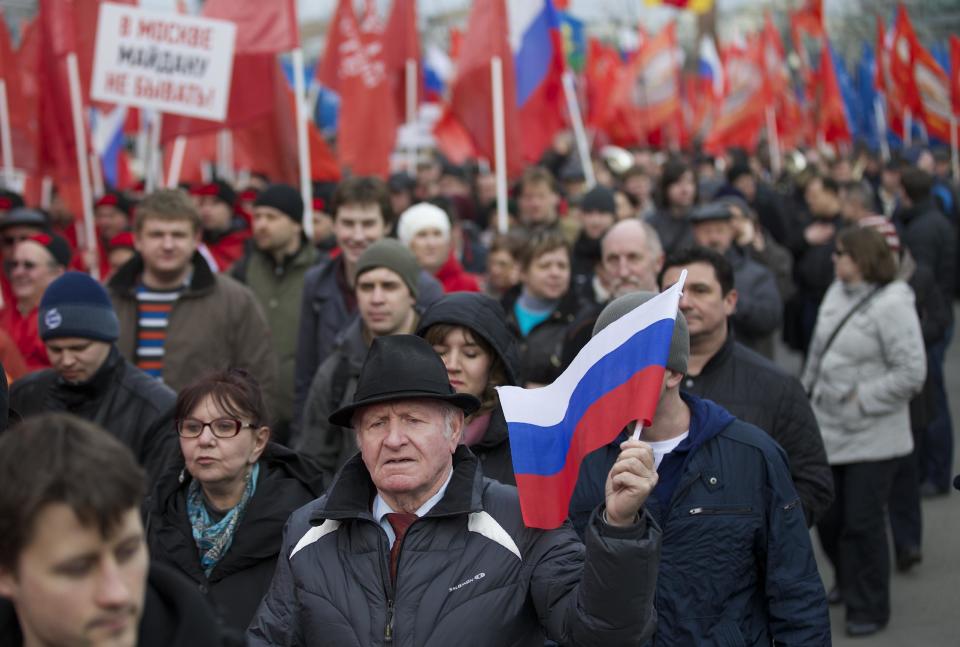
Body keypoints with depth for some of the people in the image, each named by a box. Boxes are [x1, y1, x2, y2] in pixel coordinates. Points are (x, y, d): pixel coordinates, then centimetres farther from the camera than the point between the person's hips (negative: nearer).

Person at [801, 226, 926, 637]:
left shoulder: (892, 305, -16)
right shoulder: (836, 294, 6)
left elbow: (912, 373, -18)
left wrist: (861, 398, -15)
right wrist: (808, 393, 15)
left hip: (873, 435, -7)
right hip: (829, 427, 7)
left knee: (862, 522, -2)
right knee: (827, 517, 15)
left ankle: (869, 609, 14)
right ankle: (849, 583, 40)